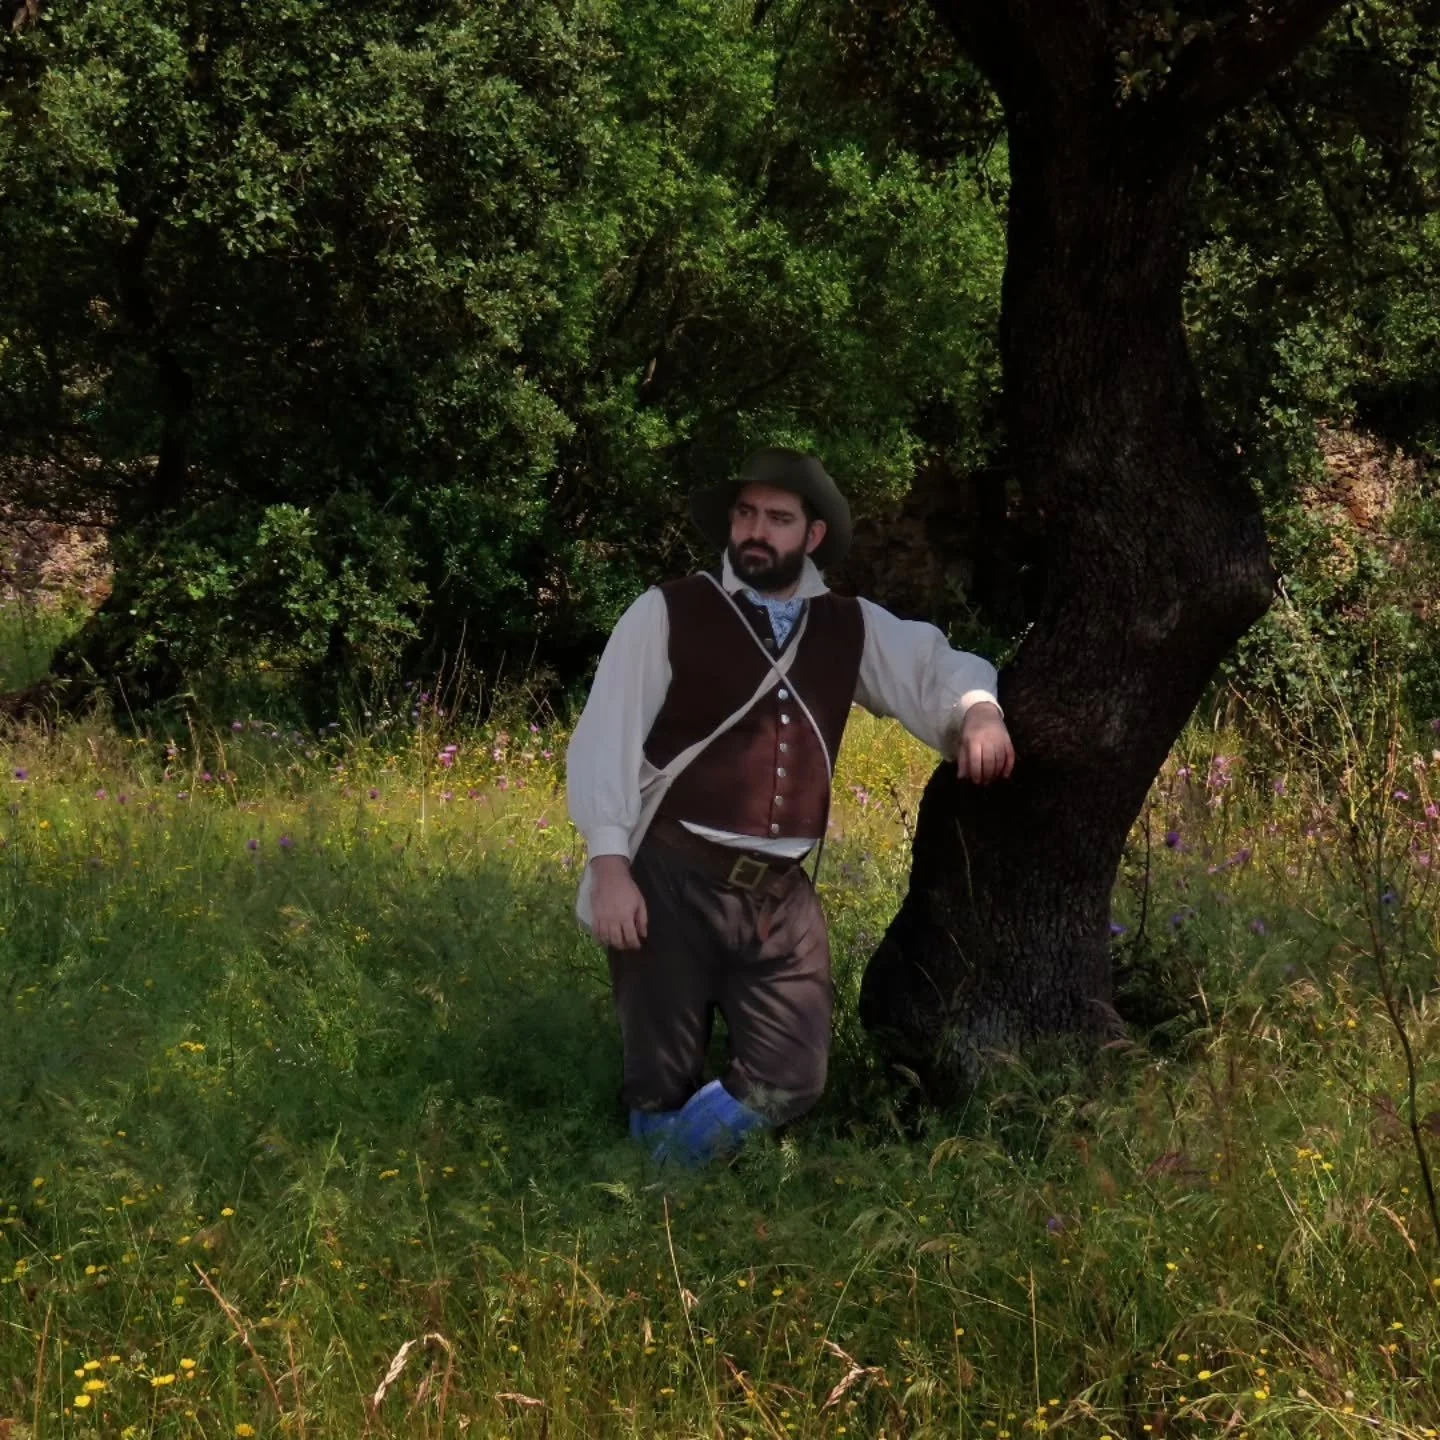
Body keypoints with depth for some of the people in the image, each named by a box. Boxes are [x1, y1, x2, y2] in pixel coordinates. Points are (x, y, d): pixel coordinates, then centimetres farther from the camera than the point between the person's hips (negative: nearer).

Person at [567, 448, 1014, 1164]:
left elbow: (939, 667, 25)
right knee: (663, 1086, 1)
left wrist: (977, 709, 1)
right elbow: (605, 740, -6)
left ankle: (672, 1182, 24)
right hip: (673, 881, -4)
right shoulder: (666, 614, -3)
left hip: (782, 891, 4)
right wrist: (611, 868, -14)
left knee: (790, 1081, 0)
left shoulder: (852, 628, 10)